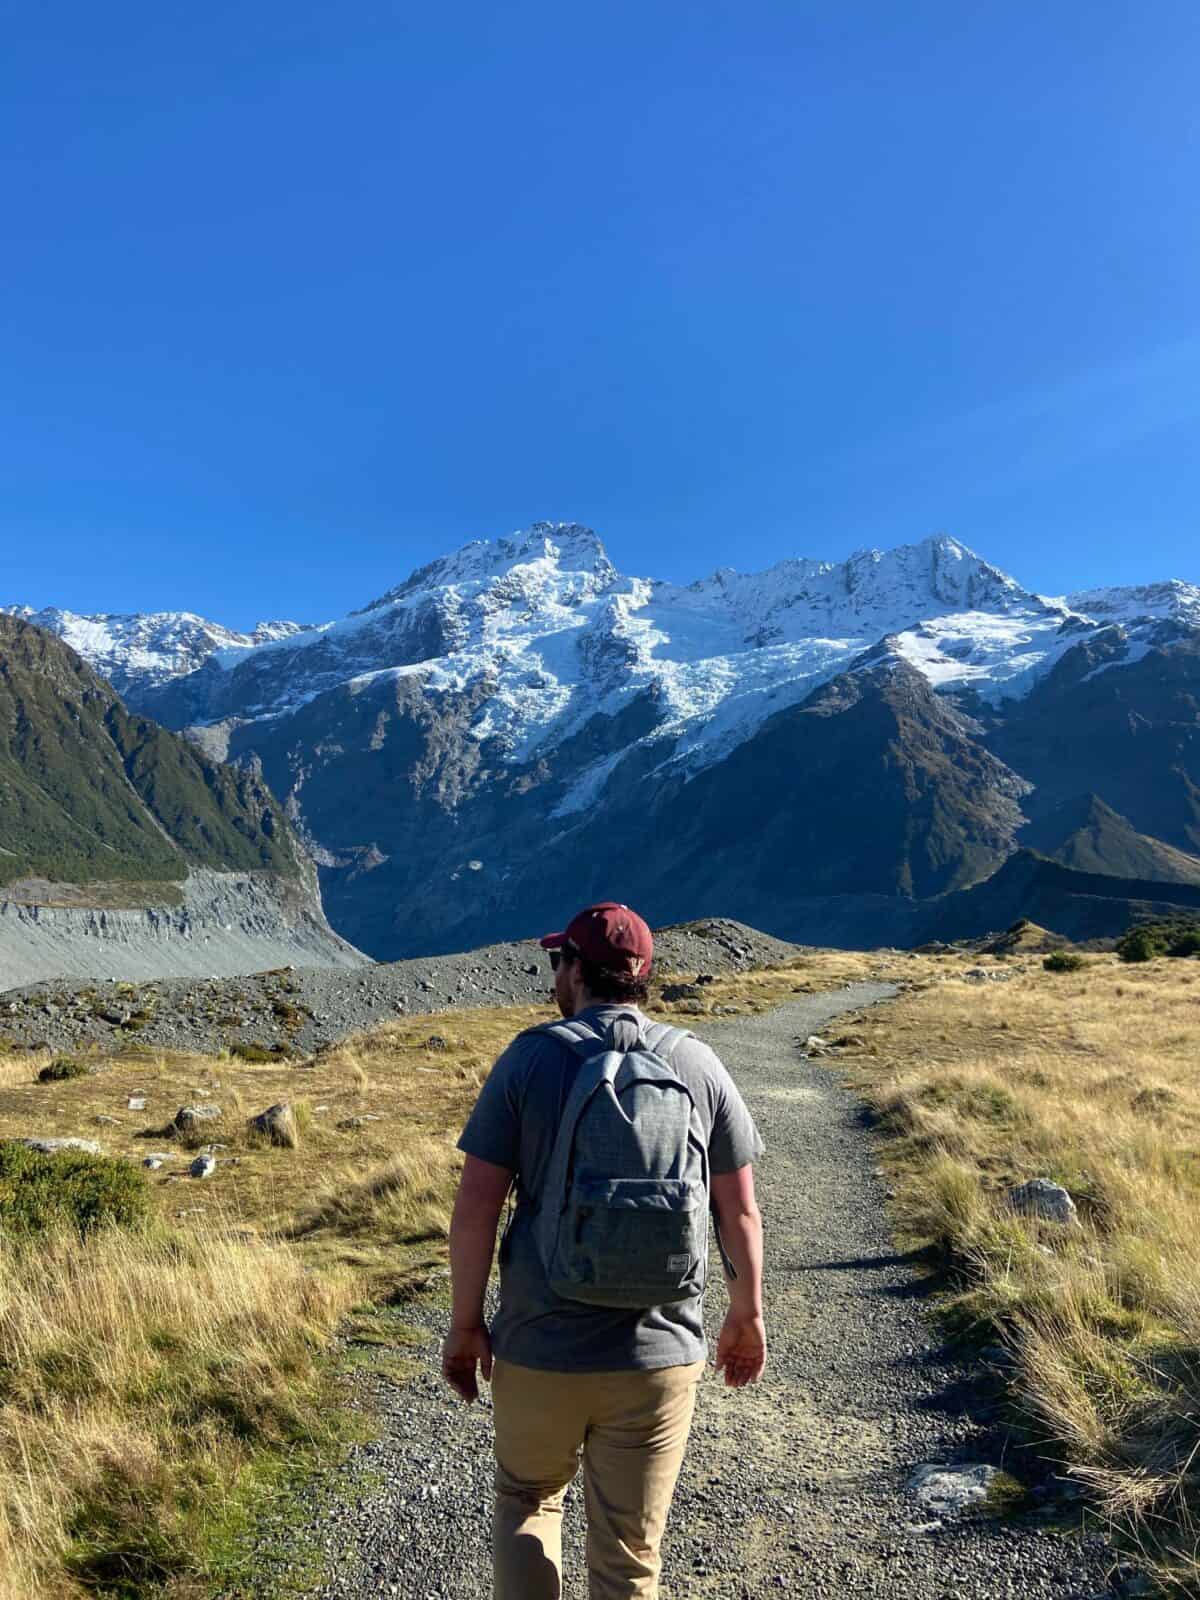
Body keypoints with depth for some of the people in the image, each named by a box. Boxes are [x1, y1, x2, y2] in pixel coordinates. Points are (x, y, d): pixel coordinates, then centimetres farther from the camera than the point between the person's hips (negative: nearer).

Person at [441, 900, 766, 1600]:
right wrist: (748, 1313, 14)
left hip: (540, 1348, -1)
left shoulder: (529, 1059, -9)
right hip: (659, 1354, 1)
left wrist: (466, 1323, 2)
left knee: (528, 1499, 27)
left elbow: (475, 1209, -10)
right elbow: (740, 1210, 0)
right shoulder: (699, 1064, -4)